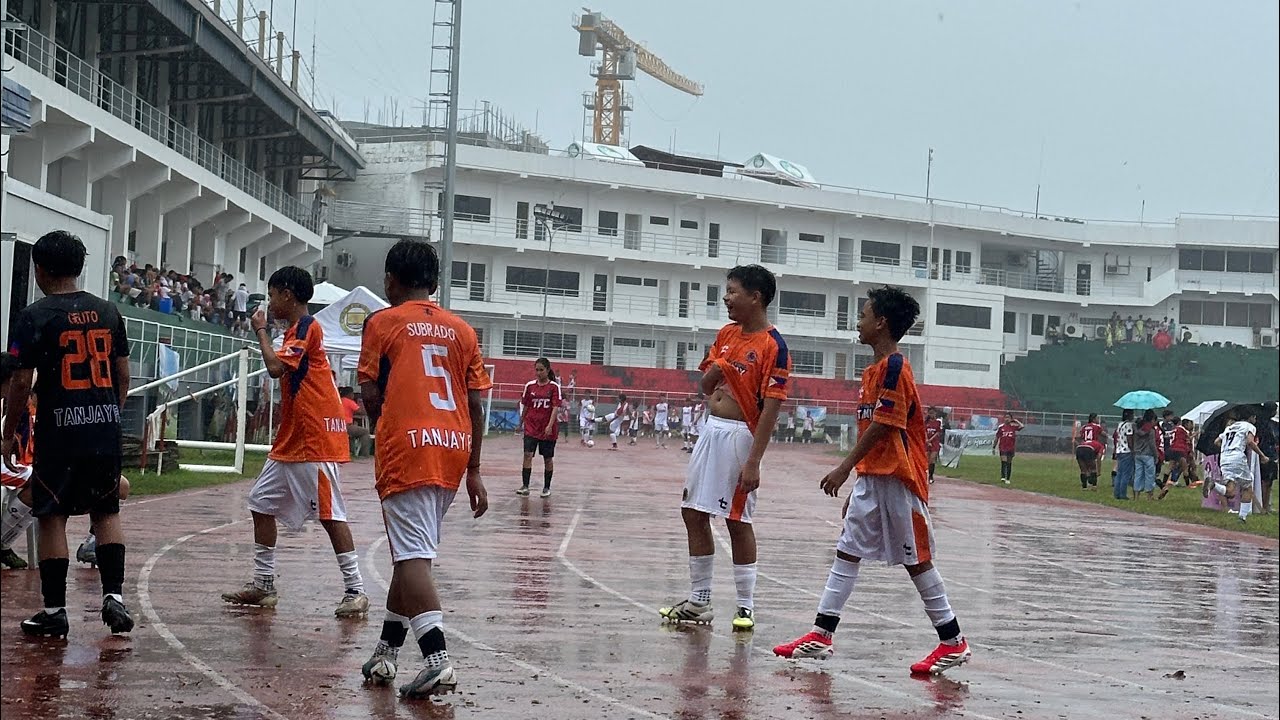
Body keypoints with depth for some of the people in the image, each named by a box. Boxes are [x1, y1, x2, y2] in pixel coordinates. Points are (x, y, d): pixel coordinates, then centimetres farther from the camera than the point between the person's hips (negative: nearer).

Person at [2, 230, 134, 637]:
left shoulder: (35, 316, -7)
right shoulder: (108, 312, 8)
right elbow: (123, 375, 11)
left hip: (59, 430, -4)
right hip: (106, 428, 4)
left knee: (52, 516, 3)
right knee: (106, 512, 15)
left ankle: (54, 610, 4)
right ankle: (114, 595, 3)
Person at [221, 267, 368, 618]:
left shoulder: (307, 327, -12)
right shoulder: (296, 330, 18)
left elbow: (276, 367, -22)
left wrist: (261, 331, -10)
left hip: (315, 441, -11)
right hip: (290, 442, 11)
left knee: (329, 513, -10)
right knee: (262, 502, 12)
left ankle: (355, 589, -8)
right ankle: (264, 584, 17)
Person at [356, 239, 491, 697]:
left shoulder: (383, 323, 3)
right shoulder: (461, 330, 14)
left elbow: (371, 396, -2)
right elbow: (475, 405, 11)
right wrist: (473, 471, 15)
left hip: (407, 447, -5)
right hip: (454, 451, 5)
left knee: (413, 556, -10)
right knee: (413, 552, 18)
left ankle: (438, 659, -24)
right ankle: (387, 652, 26)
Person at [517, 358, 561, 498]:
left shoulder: (554, 387, -5)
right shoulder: (530, 386, 4)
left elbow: (555, 407, -11)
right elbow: (525, 406, 12)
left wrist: (550, 425, -21)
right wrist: (521, 423, 16)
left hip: (547, 429, -2)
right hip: (531, 427, 2)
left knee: (548, 458, 7)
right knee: (528, 455, -12)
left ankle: (547, 487, 19)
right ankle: (525, 486, -13)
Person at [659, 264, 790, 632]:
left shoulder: (773, 346, -13)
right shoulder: (726, 334, 11)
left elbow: (771, 408, -17)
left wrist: (753, 461, -22)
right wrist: (715, 371, -7)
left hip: (740, 436, -8)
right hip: (712, 430, 8)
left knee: (737, 520, -3)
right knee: (694, 513, 10)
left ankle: (746, 606, 7)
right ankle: (699, 601, 19)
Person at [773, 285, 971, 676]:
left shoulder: (894, 368, -15)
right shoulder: (875, 370, 15)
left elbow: (882, 426, -21)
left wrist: (845, 468, -22)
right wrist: (857, 483, 22)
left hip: (897, 479, -10)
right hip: (872, 478, 10)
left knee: (916, 559, -3)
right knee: (847, 552, 6)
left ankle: (953, 642, 6)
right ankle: (822, 634, 7)